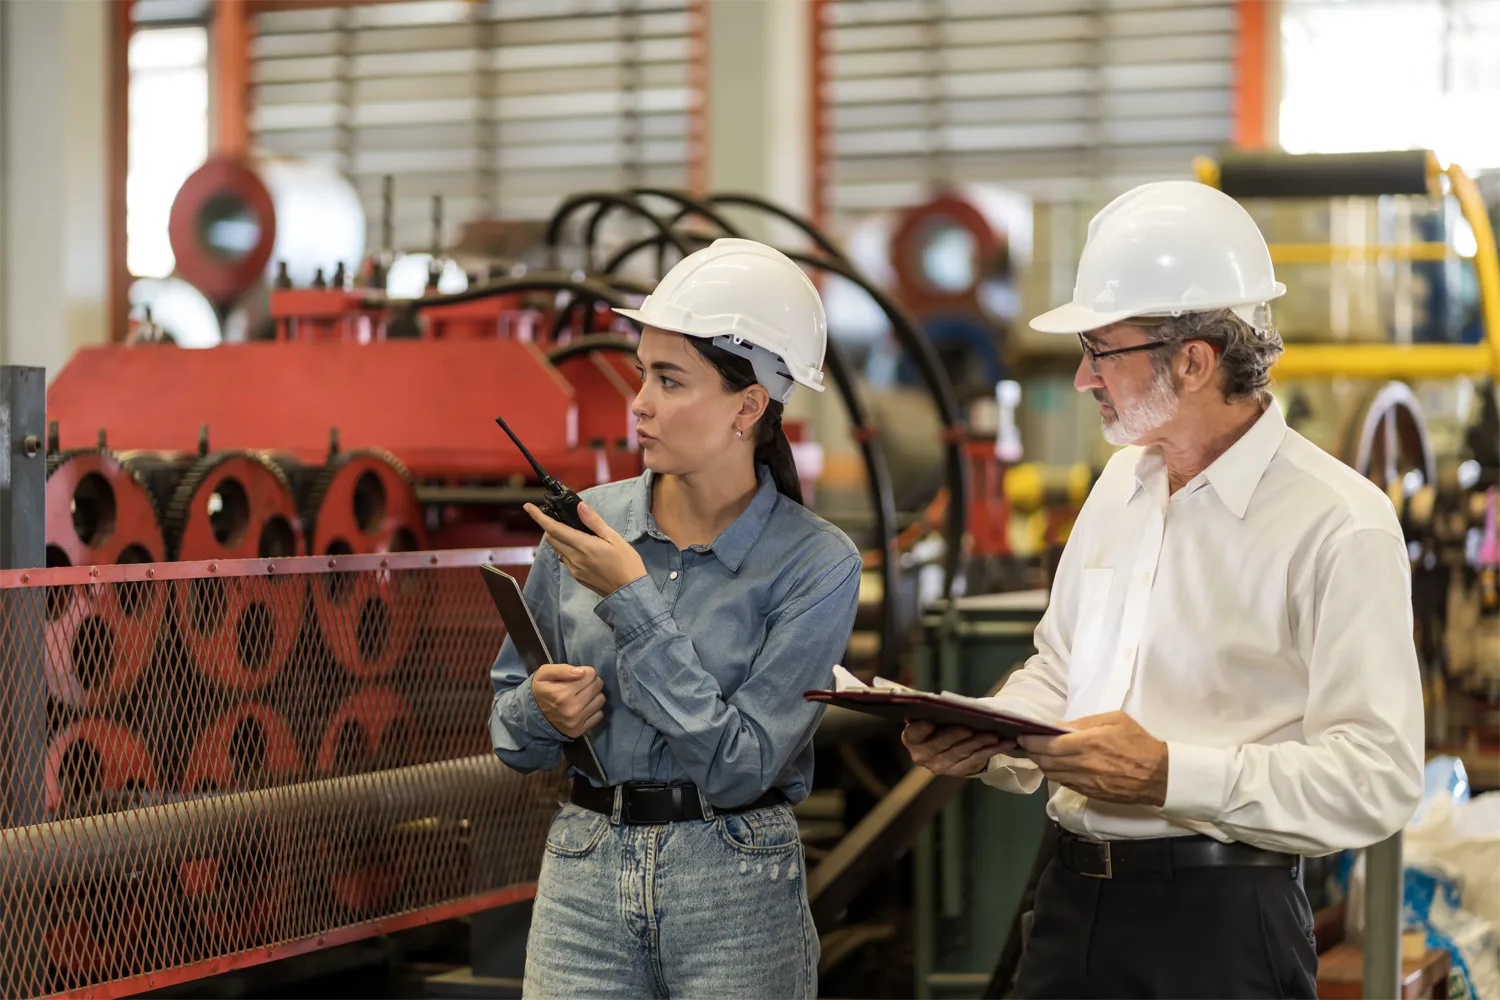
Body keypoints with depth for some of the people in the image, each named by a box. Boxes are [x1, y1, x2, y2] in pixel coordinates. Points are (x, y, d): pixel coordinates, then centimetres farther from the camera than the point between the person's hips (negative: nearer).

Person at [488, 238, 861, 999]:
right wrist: (545, 708, -12)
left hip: (738, 890, -2)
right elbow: (511, 727, 11)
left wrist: (631, 600, -17)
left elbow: (740, 764, -17)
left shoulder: (815, 564, -9)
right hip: (583, 878, 2)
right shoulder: (585, 524, 1)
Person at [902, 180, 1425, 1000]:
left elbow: (1375, 779, -19)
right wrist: (979, 741, 1)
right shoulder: (1121, 484, 12)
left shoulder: (1337, 525, -13)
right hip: (1071, 897, 7)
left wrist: (1169, 774, -25)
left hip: (1218, 923, -6)